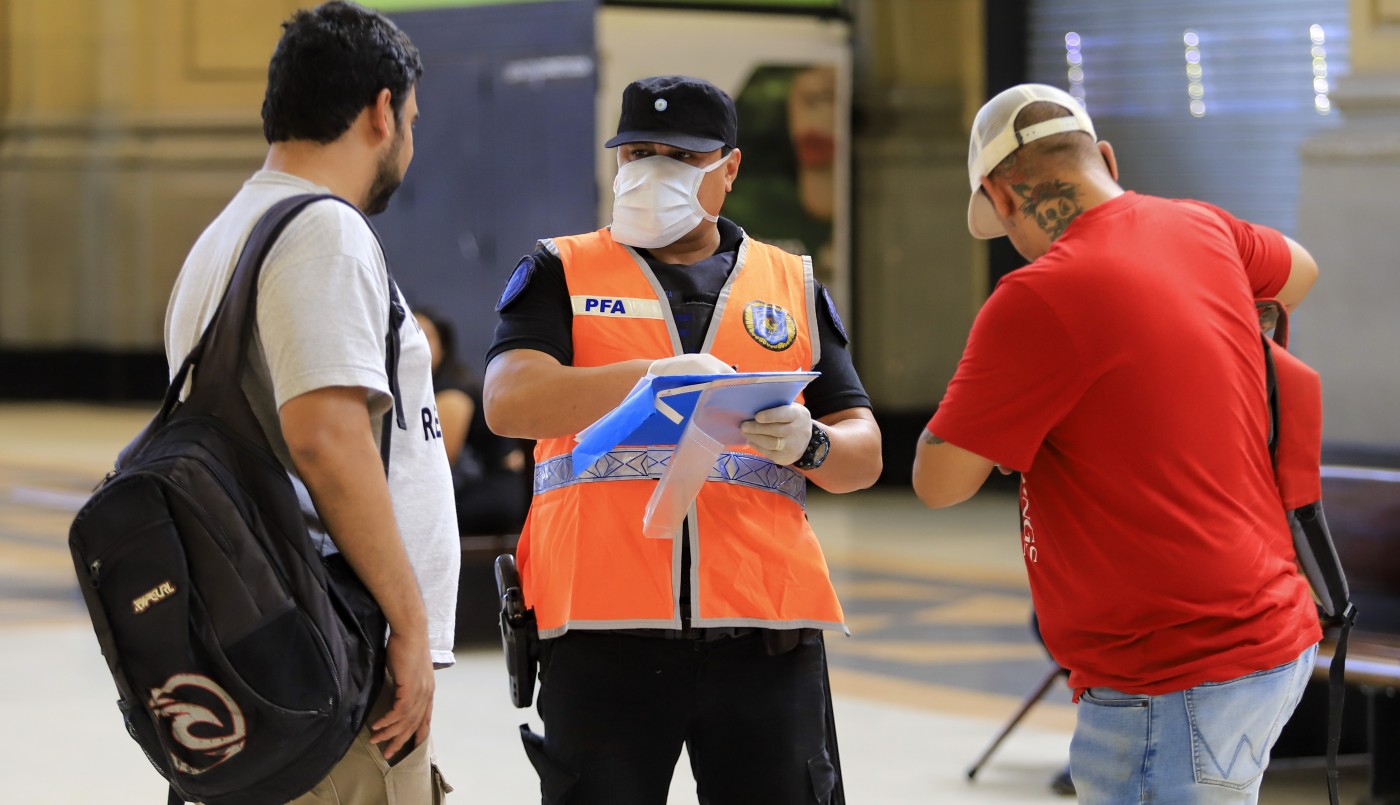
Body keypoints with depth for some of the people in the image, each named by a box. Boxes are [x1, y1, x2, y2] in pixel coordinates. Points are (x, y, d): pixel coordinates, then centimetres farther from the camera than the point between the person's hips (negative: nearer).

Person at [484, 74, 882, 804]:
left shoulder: (794, 285, 16)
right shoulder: (562, 273, 10)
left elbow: (864, 454, 13)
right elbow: (508, 404, -8)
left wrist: (808, 443, -10)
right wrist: (652, 376, -22)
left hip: (764, 634, 2)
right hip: (604, 630, -1)